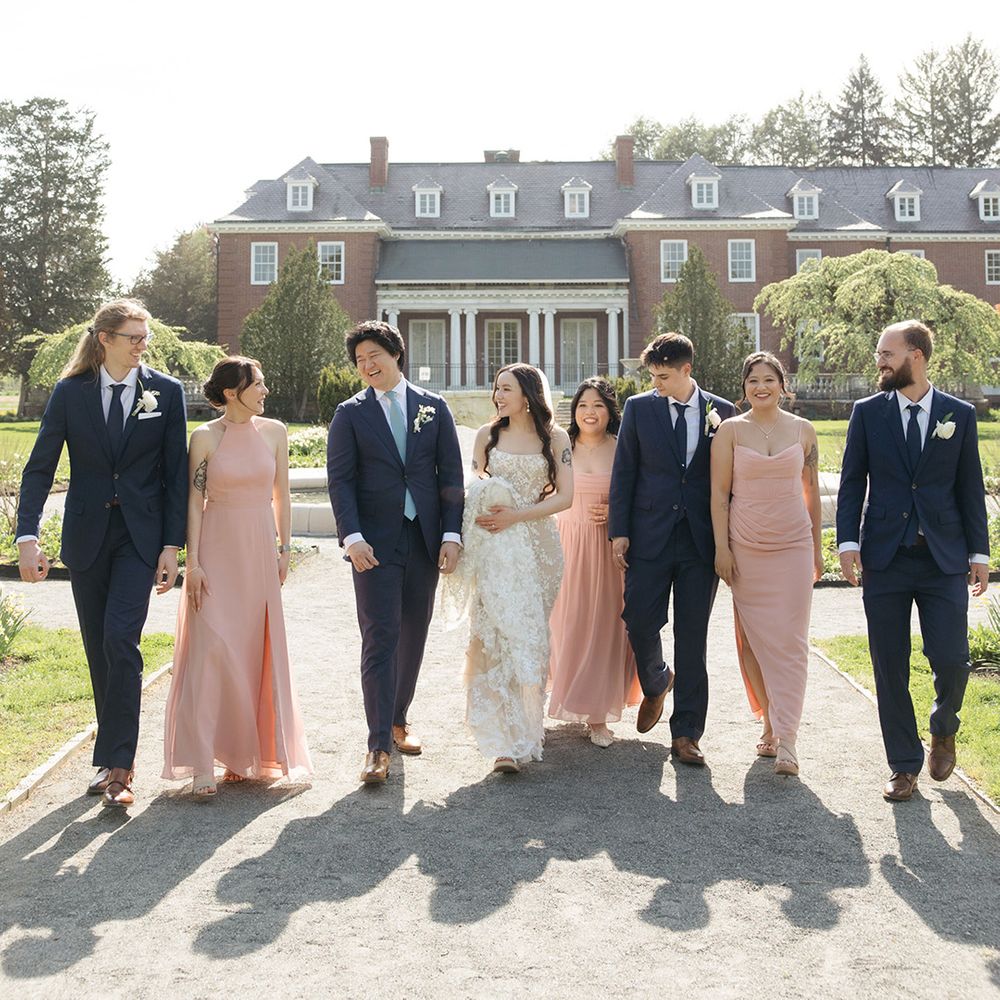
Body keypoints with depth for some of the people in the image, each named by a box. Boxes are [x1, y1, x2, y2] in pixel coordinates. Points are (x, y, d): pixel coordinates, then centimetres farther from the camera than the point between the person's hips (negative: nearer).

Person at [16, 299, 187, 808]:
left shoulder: (166, 392, 0)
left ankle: (116, 765, -8)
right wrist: (27, 536, -10)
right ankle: (114, 758, 23)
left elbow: (176, 473, 0)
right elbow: (40, 466, 1)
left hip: (140, 535, -2)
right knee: (99, 650, 9)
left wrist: (171, 545, -5)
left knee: (120, 640, -15)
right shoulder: (70, 392, 1)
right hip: (86, 534, 2)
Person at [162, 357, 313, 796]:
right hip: (217, 550, -3)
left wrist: (284, 549, 7)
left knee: (256, 652, 7)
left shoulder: (274, 432, 5)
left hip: (259, 550, 3)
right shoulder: (204, 437, -3)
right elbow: (194, 501, -3)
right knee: (209, 652, -7)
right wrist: (193, 562, -9)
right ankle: (202, 764, -5)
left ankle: (245, 753, 21)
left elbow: (281, 494, 11)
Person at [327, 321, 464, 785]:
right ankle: (378, 746, -5)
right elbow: (340, 480, -3)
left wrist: (451, 534, -2)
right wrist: (352, 537, -16)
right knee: (380, 638, -7)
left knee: (413, 636, 11)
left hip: (425, 540, 3)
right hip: (375, 542, -3)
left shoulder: (434, 408, 8)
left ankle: (398, 719, 28)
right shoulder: (350, 414, 3)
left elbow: (451, 476, 6)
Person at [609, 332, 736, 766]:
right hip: (650, 535, 0)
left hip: (701, 540, 0)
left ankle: (685, 735, 10)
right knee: (639, 622, -3)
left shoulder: (722, 412, 4)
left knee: (692, 638, 2)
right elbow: (624, 472, 4)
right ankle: (655, 684, 31)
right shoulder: (639, 407, 4)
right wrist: (619, 531, -2)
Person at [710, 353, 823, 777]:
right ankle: (769, 723, 21)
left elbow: (812, 493, 11)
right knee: (753, 639, 5)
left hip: (793, 545, 0)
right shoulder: (730, 431, 0)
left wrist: (817, 550, 13)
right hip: (745, 547, 0)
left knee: (789, 641, -5)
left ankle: (785, 740, -5)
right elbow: (719, 493, 0)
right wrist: (721, 548, -6)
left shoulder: (803, 431, 5)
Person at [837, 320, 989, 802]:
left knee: (951, 659, -5)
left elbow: (971, 488, 7)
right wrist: (848, 541, -6)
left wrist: (979, 552, 2)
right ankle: (904, 765, 17)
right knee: (890, 667, 3)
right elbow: (852, 482, 4)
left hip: (943, 558, 0)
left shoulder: (960, 414, 5)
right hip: (884, 558, 1)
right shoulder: (867, 412, 5)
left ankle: (943, 729, 27)